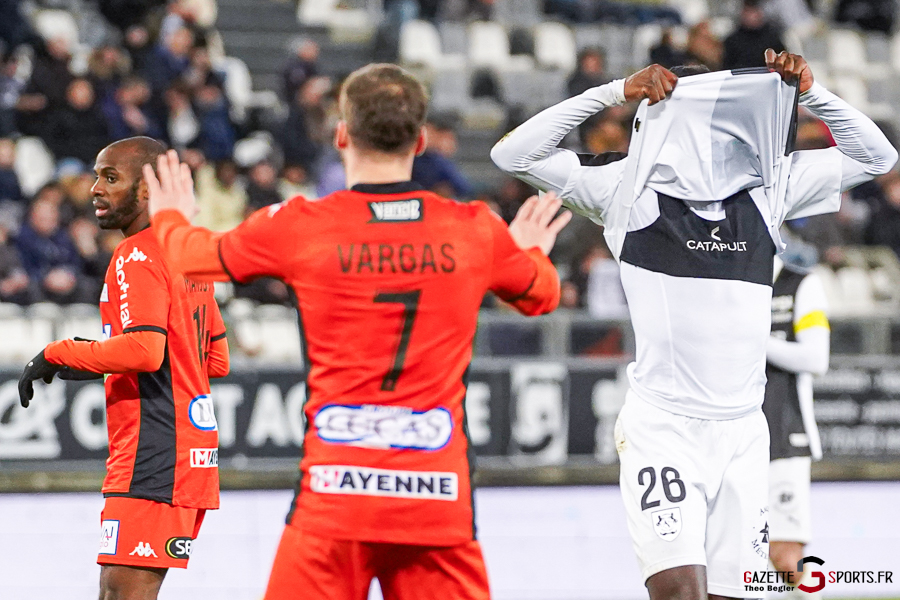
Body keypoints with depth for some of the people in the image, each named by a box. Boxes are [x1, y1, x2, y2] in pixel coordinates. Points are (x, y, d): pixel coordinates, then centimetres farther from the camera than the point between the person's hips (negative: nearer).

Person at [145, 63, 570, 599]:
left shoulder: (298, 227, -2)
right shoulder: (476, 230, 4)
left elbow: (193, 258, 15)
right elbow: (542, 294, 25)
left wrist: (171, 217, 39)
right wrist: (531, 252, 49)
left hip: (335, 493, -1)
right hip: (440, 502, 1)